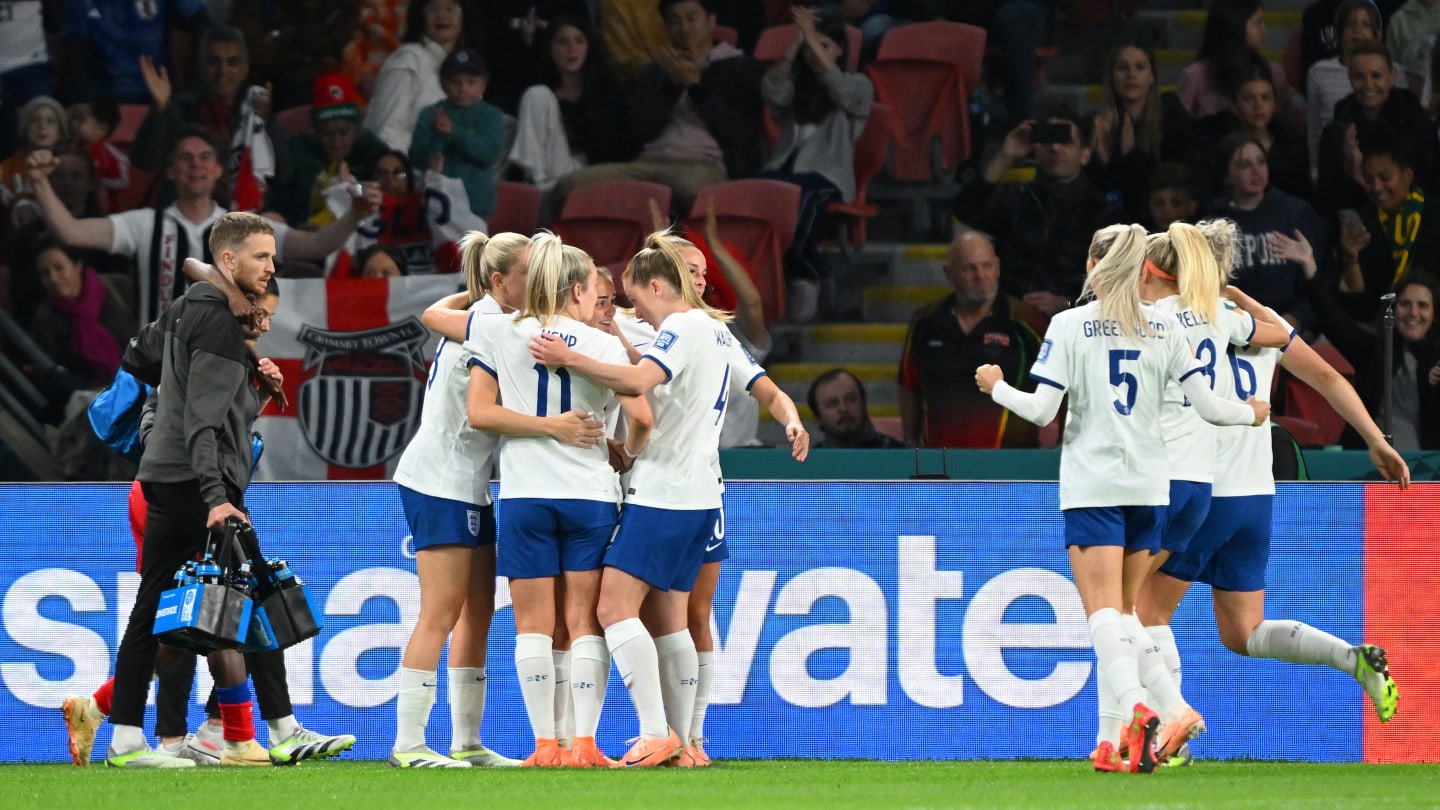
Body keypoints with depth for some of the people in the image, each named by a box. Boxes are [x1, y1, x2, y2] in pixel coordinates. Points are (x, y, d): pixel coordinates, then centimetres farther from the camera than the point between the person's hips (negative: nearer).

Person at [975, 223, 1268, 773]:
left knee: (1103, 608, -11)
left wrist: (997, 387, 13)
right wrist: (1250, 414, 23)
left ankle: (1136, 708, -34)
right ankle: (1126, 740, 8)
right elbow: (1205, 405, 3)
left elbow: (1042, 411, -6)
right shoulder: (1163, 328, 5)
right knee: (1126, 611, 12)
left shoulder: (1071, 325, -3)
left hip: (1092, 485, -4)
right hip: (1149, 484, 4)